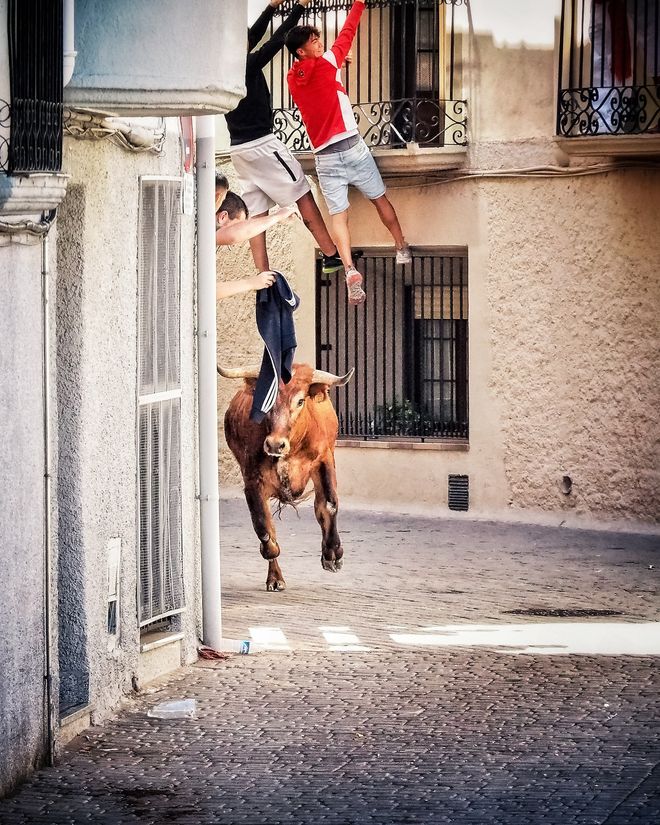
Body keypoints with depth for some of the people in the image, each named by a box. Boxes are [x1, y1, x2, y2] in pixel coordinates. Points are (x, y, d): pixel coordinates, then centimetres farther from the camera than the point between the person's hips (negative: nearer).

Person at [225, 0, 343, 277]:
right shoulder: (248, 66, -15)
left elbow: (254, 36, 18)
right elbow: (277, 40, -14)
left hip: (238, 148, 8)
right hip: (262, 143, -8)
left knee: (256, 212, 5)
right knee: (303, 196, 2)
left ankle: (263, 275, -1)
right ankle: (332, 255, 5)